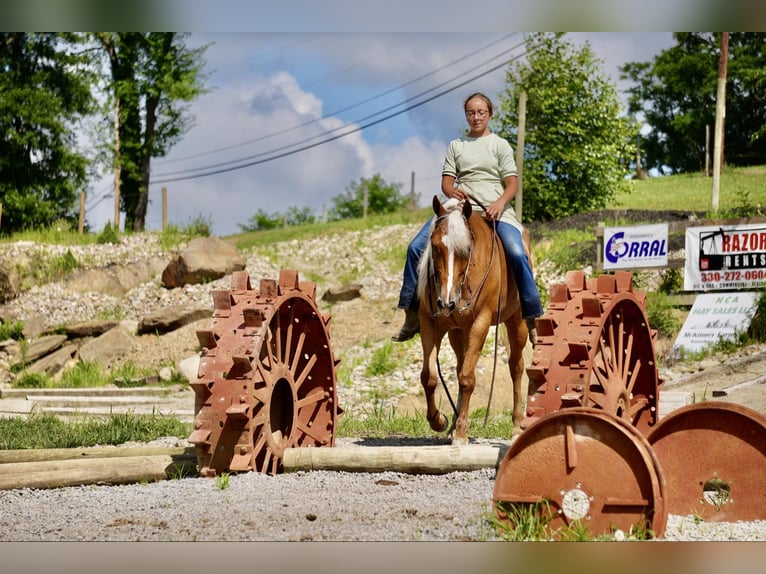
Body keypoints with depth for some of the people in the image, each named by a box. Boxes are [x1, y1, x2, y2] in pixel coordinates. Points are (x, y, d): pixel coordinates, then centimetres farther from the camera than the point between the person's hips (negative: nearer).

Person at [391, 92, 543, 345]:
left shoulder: (500, 145, 12)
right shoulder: (456, 146, 19)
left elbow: (513, 183, 4)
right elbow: (446, 181, 13)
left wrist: (501, 202, -18)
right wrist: (452, 192, -12)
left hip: (495, 209, -3)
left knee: (516, 253, -29)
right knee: (416, 247, -15)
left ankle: (531, 317, -16)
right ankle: (412, 316, -8)